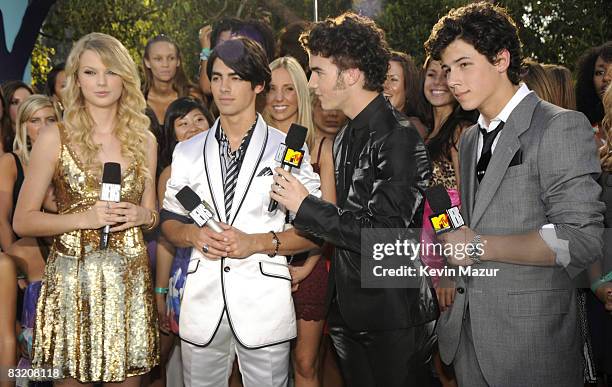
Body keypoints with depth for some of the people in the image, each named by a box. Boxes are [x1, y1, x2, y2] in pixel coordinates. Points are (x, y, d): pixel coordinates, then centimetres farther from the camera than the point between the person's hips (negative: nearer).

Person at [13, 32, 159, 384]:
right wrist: (85, 218, -16)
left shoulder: (144, 140, 7)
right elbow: (23, 221, -3)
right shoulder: (55, 137, -2)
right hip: (73, 277, -2)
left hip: (131, 278, 3)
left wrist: (142, 215, -6)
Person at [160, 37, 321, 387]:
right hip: (202, 302, 3)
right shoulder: (188, 151, 11)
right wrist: (194, 235, -6)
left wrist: (256, 242, -15)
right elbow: (169, 222, 16)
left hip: (264, 304, -3)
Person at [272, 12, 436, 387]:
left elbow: (384, 235, -23)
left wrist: (305, 206, -18)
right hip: (349, 310, 8)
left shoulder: (399, 137, -18)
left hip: (394, 315, -8)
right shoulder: (346, 139, 10)